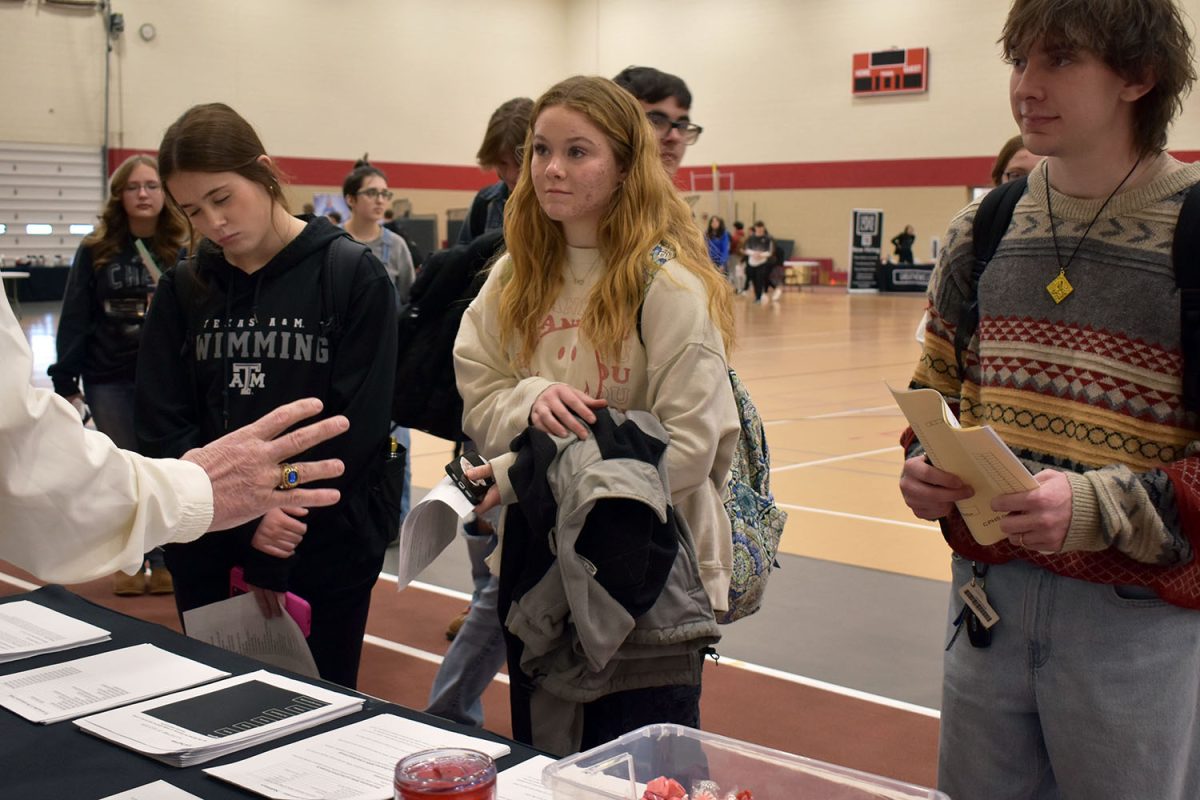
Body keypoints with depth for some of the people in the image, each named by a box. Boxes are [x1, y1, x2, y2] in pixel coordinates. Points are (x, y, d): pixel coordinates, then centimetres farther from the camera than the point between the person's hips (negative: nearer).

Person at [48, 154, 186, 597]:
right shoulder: (95, 252, -2)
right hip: (110, 381, 0)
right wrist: (65, 382, -4)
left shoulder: (183, 252, -2)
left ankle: (162, 562, 19)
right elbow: (74, 320, -1)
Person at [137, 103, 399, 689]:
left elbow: (359, 427, -10)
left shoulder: (353, 276, -6)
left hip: (327, 551, -3)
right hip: (208, 552, 3)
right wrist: (246, 521, -16)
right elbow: (161, 426, -1)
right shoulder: (183, 289, 4)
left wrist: (277, 556, -12)